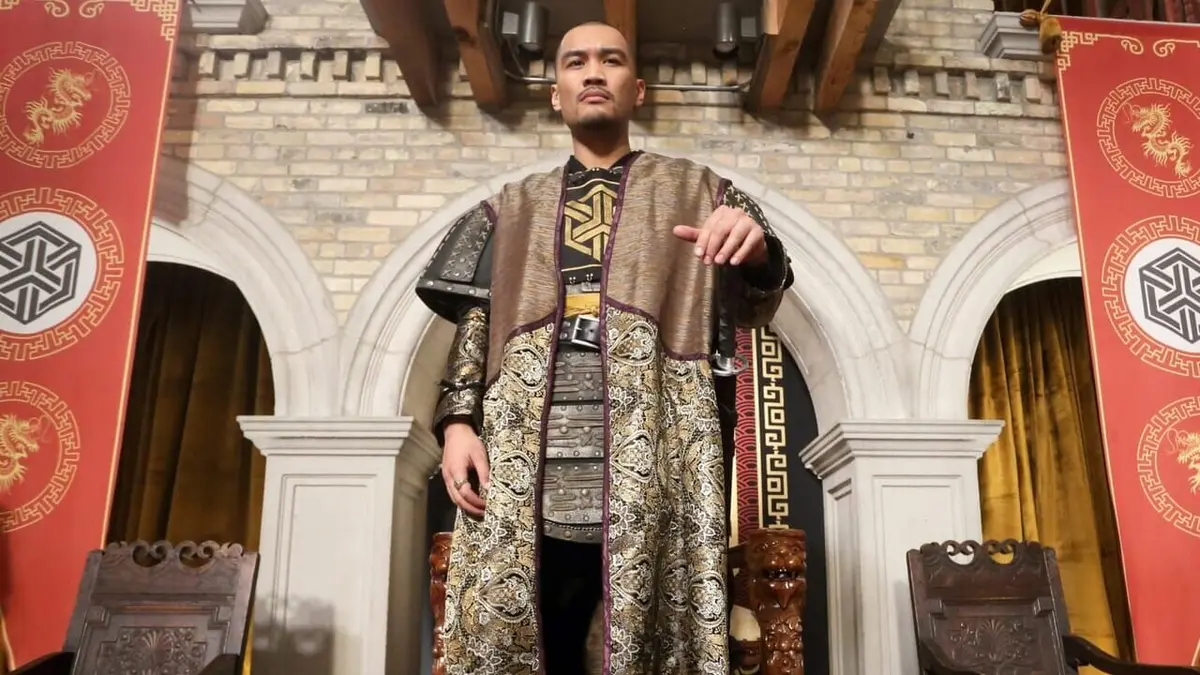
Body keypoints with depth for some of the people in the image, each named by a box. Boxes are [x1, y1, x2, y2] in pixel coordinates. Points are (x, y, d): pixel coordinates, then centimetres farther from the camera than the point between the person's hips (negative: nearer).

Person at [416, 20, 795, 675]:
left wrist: (757, 251, -16)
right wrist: (457, 421, -1)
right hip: (528, 467, 2)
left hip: (651, 464, -1)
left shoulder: (693, 190, 16)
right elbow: (476, 323, 15)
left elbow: (750, 308, 7)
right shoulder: (513, 208, 21)